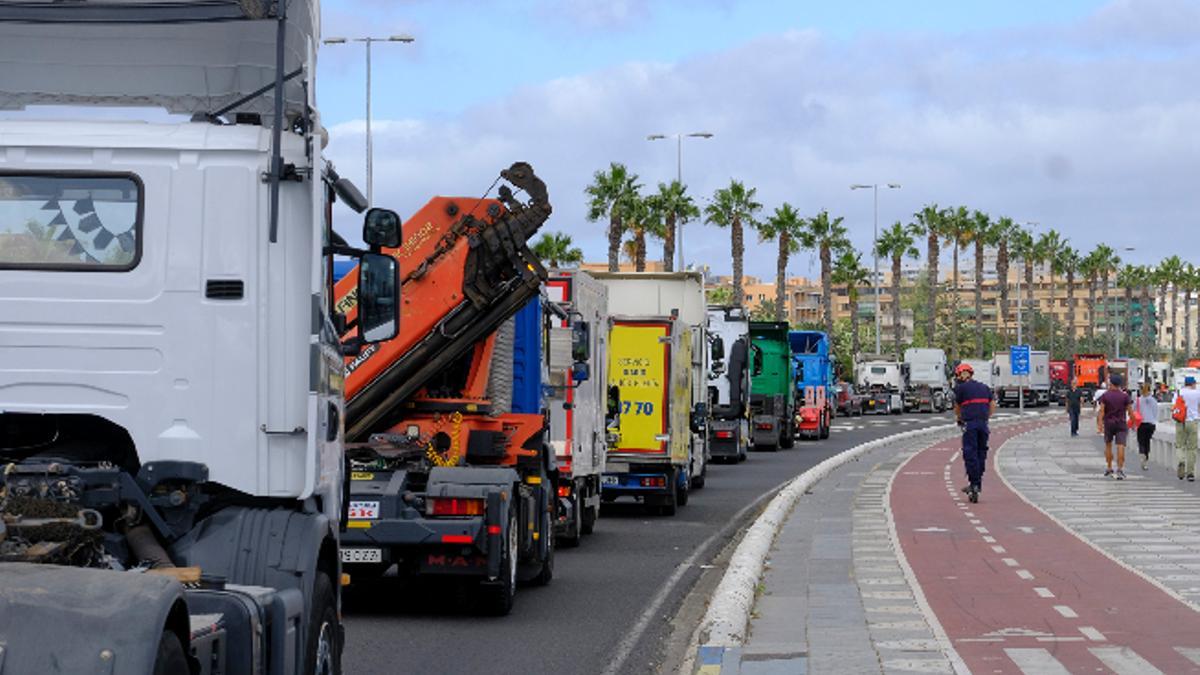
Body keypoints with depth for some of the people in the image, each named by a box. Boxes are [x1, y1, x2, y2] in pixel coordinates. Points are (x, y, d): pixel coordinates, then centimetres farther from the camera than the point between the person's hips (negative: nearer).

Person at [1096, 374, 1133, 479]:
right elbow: (1130, 411, -2)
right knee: (1120, 446, -7)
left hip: (1108, 423, 1)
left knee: (1108, 445, 17)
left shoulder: (1105, 395, -1)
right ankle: (1120, 469, -17)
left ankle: (1109, 468, 21)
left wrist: (1100, 424, -9)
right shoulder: (1125, 396, -1)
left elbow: (1101, 411, -7)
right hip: (1121, 424, -1)